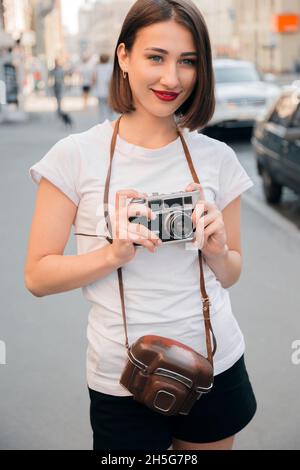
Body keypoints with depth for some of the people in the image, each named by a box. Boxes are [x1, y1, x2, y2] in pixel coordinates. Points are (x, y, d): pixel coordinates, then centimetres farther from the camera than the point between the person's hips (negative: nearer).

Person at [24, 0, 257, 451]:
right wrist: (115, 253, -24)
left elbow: (230, 275, 8)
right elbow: (37, 276, -8)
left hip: (216, 366, 3)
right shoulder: (75, 156, -9)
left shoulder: (217, 158, -1)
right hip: (123, 380, -2)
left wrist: (216, 248, -14)